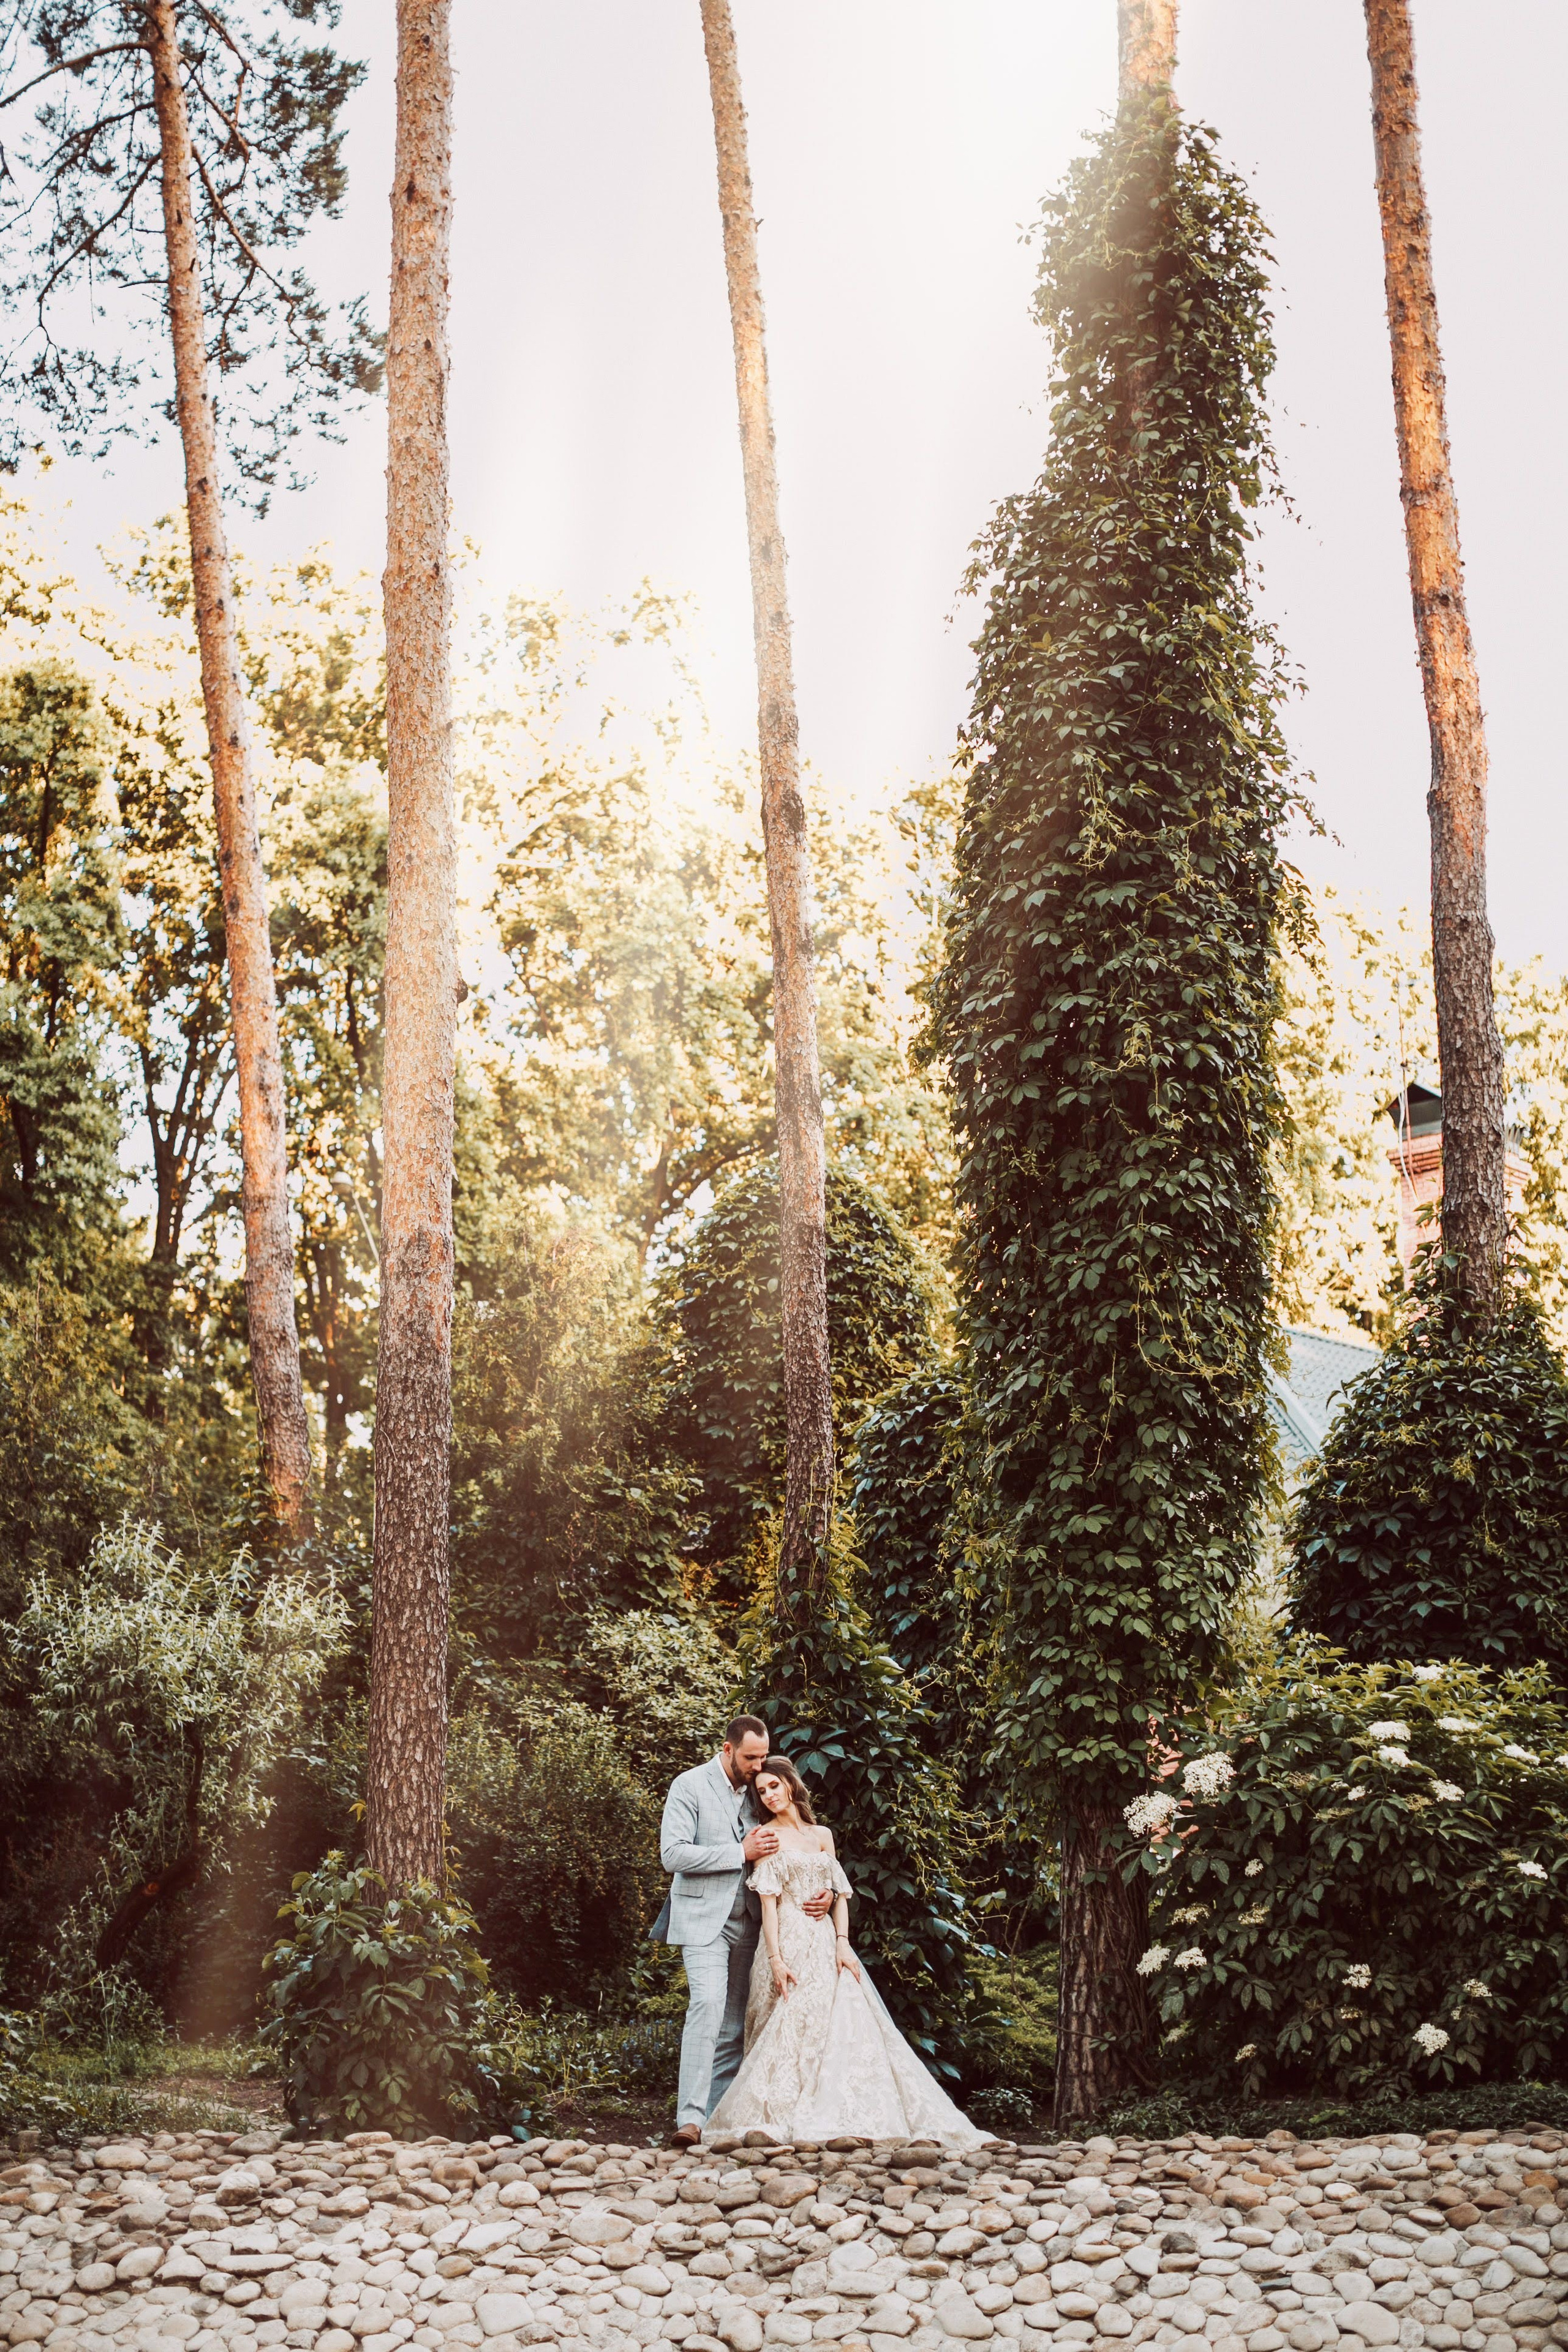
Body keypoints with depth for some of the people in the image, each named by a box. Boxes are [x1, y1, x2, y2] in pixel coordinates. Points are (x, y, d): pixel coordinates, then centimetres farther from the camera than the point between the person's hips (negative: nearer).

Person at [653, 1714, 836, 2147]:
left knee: (735, 2024, 5)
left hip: (748, 1923, 6)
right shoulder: (690, 1786, -5)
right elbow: (673, 1854, -14)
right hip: (705, 1918, -6)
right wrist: (741, 1853, -16)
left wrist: (823, 1888, 1)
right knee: (708, 2006, -20)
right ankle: (691, 2118, -21)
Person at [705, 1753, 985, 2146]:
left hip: (825, 1943, 4)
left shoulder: (822, 1835, 15)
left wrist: (842, 1943, -3)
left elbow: (840, 1893, 13)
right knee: (792, 2031, -12)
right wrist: (775, 1959, -16)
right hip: (790, 1943, -4)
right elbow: (768, 1902, -6)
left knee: (844, 2026, -5)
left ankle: (849, 2119, -3)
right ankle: (787, 2120, -10)